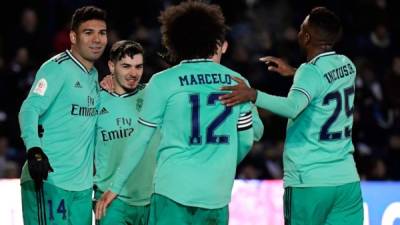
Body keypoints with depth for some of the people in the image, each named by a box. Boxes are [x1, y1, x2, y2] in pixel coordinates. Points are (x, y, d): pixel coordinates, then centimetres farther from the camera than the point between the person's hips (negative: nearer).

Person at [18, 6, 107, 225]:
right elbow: (30, 109, -18)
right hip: (49, 179, -8)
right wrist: (34, 150, -32)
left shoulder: (93, 75, 18)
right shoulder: (57, 68, -8)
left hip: (82, 183, 8)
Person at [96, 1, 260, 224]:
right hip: (217, 195, 3)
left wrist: (116, 187, 12)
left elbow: (140, 140, 3)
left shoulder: (163, 82, 0)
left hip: (174, 189, -2)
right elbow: (246, 141, 13)